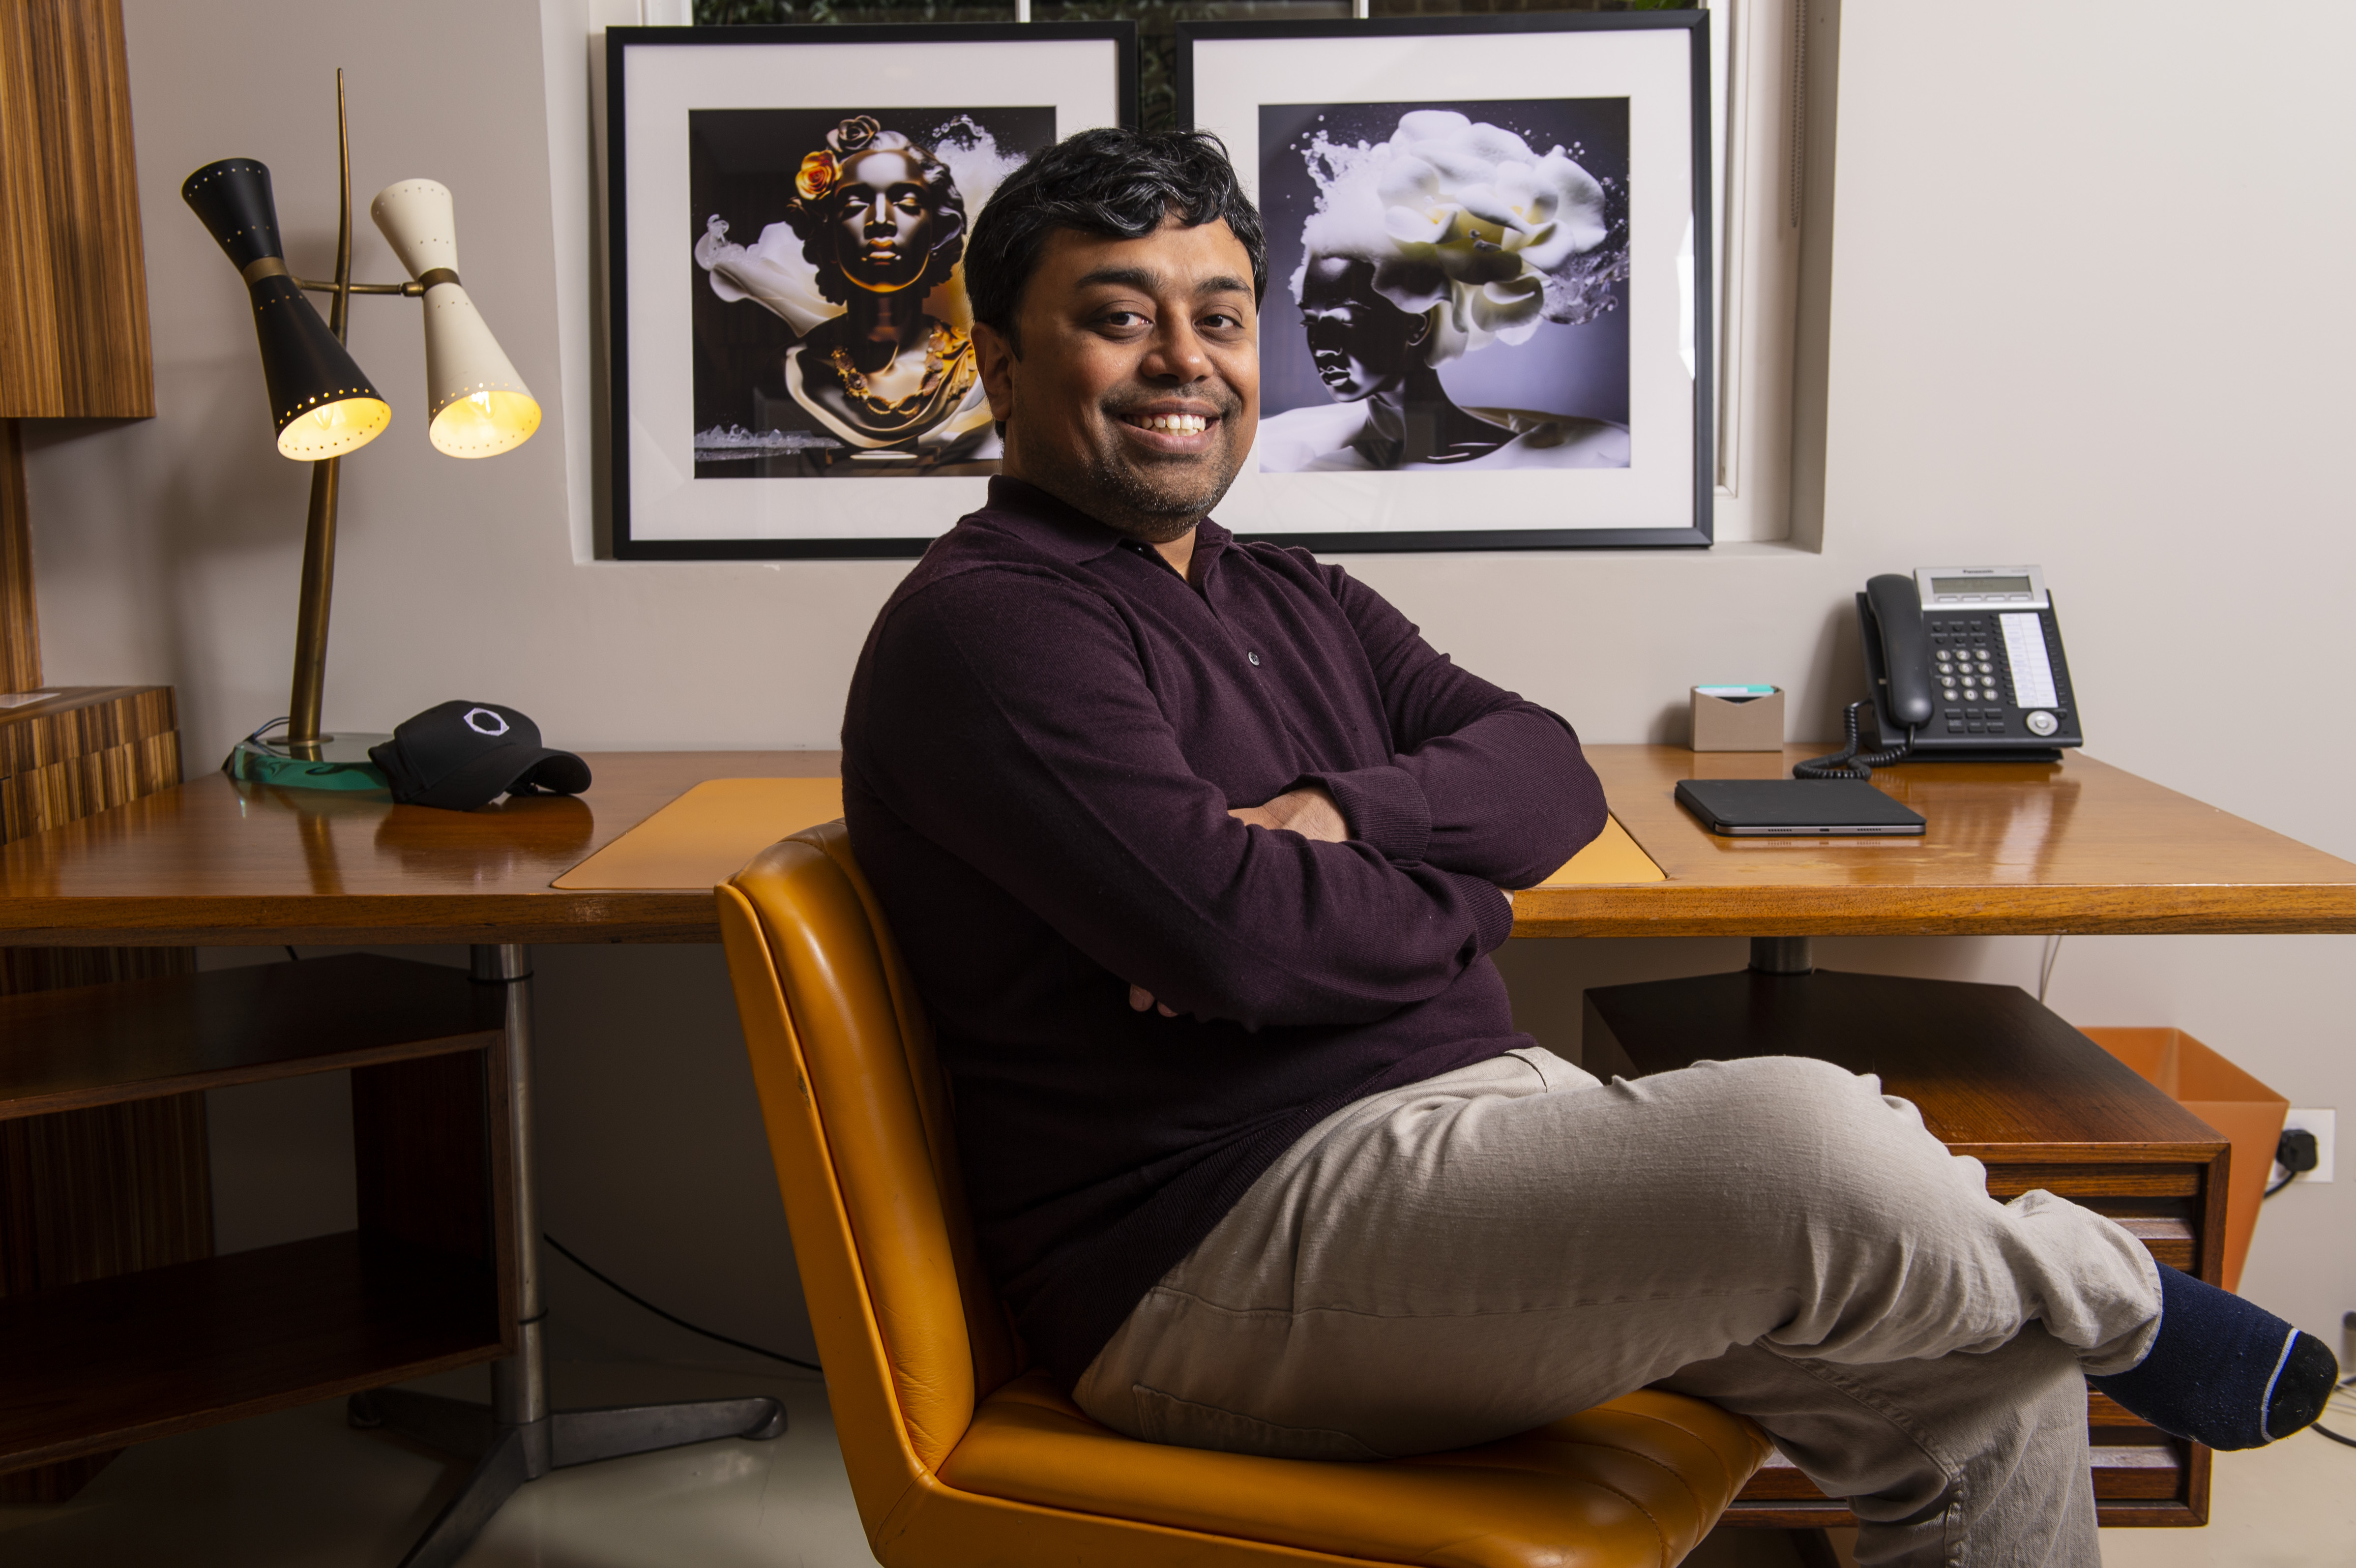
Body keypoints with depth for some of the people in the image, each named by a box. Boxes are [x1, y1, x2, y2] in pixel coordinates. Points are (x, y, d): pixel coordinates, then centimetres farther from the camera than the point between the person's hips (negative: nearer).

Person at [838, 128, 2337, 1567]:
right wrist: (1460, 896, -4)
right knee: (1803, 1140, -25)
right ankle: (2128, 1304, 7)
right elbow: (1239, 936, -23)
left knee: (1985, 1389, 0)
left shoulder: (1296, 599, 18)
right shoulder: (981, 629, -10)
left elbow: (1551, 774, 7)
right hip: (1219, 1246, -9)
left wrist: (1347, 812, -13)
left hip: (1481, 1107, 9)